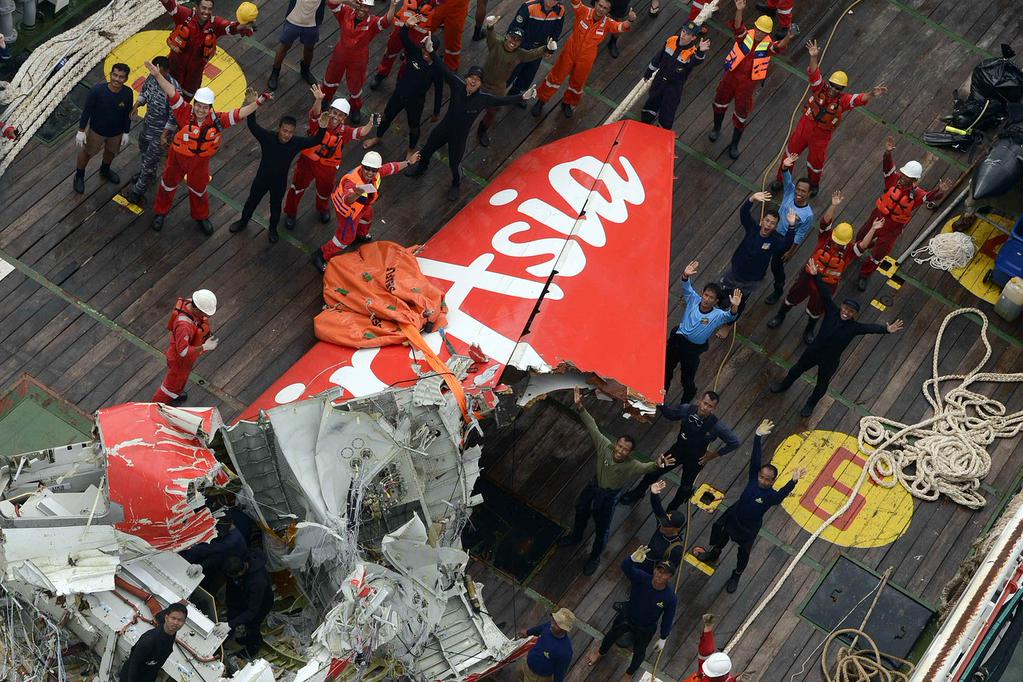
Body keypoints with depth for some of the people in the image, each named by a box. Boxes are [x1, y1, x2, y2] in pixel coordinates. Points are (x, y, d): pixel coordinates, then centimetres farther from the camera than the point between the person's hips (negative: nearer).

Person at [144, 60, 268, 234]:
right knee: (168, 184, 23)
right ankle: (160, 212, 49)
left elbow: (239, 114, -23)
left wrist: (258, 102, -33)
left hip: (200, 162, 2)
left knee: (199, 190, 26)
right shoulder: (185, 112, -30)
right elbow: (172, 93, -39)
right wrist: (157, 75, -50)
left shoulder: (217, 120, -24)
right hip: (178, 158, -2)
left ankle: (201, 217, 52)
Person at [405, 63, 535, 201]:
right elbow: (444, 69, -23)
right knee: (427, 149, 25)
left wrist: (522, 97, -33)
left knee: (454, 164, 13)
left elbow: (503, 100, -22)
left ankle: (456, 185, 47)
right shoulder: (457, 84, -23)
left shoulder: (484, 98, -24)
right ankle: (421, 167, 60)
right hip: (443, 128, 2)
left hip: (459, 136, -2)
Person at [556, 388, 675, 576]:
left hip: (608, 497, -4)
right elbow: (593, 428, -23)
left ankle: (594, 558, 46)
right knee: (581, 512, 30)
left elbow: (646, 467, -56)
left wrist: (657, 465, -79)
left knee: (602, 529, 17)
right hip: (594, 485, 4)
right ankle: (575, 537, 63)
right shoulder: (605, 446, -28)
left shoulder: (632, 466, -36)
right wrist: (580, 408, -32)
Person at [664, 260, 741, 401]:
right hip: (677, 341, 3)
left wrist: (734, 307, -59)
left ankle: (685, 404, 39)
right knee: (666, 370, 23)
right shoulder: (694, 300, -8)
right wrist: (685, 276, -43)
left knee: (687, 380, 9)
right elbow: (686, 287, -21)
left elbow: (730, 316, -37)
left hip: (694, 349, -3)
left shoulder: (718, 315, -17)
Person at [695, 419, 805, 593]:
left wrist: (793, 481, -76)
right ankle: (714, 554, 61)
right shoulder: (754, 478, -24)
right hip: (734, 515, 4)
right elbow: (755, 457, -33)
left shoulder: (772, 496, -34)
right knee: (721, 535, 29)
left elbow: (783, 493, -57)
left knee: (744, 552, 18)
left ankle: (736, 576, 46)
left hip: (749, 528, -4)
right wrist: (758, 436, -44)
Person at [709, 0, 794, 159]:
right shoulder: (746, 35, -15)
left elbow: (779, 47, -38)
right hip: (731, 75, 2)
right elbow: (737, 26, -36)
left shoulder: (768, 45, -17)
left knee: (741, 115, 9)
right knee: (720, 102, 21)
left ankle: (734, 145, 27)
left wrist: (788, 38, -61)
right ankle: (717, 129, 50)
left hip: (748, 83, -1)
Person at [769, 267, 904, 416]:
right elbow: (824, 293, -26)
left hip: (830, 362, -1)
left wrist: (886, 329, -53)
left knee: (822, 384, 20)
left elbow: (871, 328, -35)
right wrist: (815, 275, -34)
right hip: (813, 351, 2)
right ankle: (784, 385, 57)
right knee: (798, 368, 28)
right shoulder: (832, 311, -20)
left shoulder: (854, 327, -22)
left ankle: (811, 404, 49)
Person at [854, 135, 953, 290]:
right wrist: (888, 153, -57)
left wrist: (940, 191, -65)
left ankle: (865, 275, 37)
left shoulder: (917, 194, -27)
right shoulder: (895, 179, -23)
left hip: (894, 227, -2)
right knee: (862, 237, 27)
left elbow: (933, 197, -41)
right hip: (878, 215, 2)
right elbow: (887, 166, -37)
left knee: (878, 254, 11)